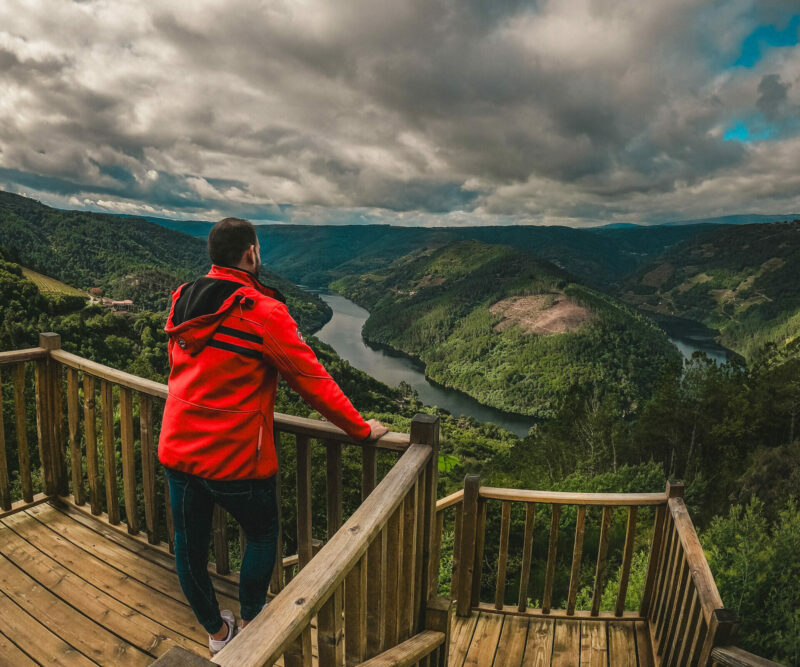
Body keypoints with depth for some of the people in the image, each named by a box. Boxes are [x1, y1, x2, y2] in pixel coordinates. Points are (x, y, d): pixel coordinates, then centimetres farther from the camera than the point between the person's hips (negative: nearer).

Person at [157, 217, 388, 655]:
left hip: (176, 449, 7)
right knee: (262, 536, 20)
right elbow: (311, 380, -17)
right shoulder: (261, 311, -19)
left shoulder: (182, 302, 2)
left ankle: (216, 632, 43)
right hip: (234, 458, -6)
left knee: (189, 544, 21)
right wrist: (361, 429, -6)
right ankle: (250, 622, 38)